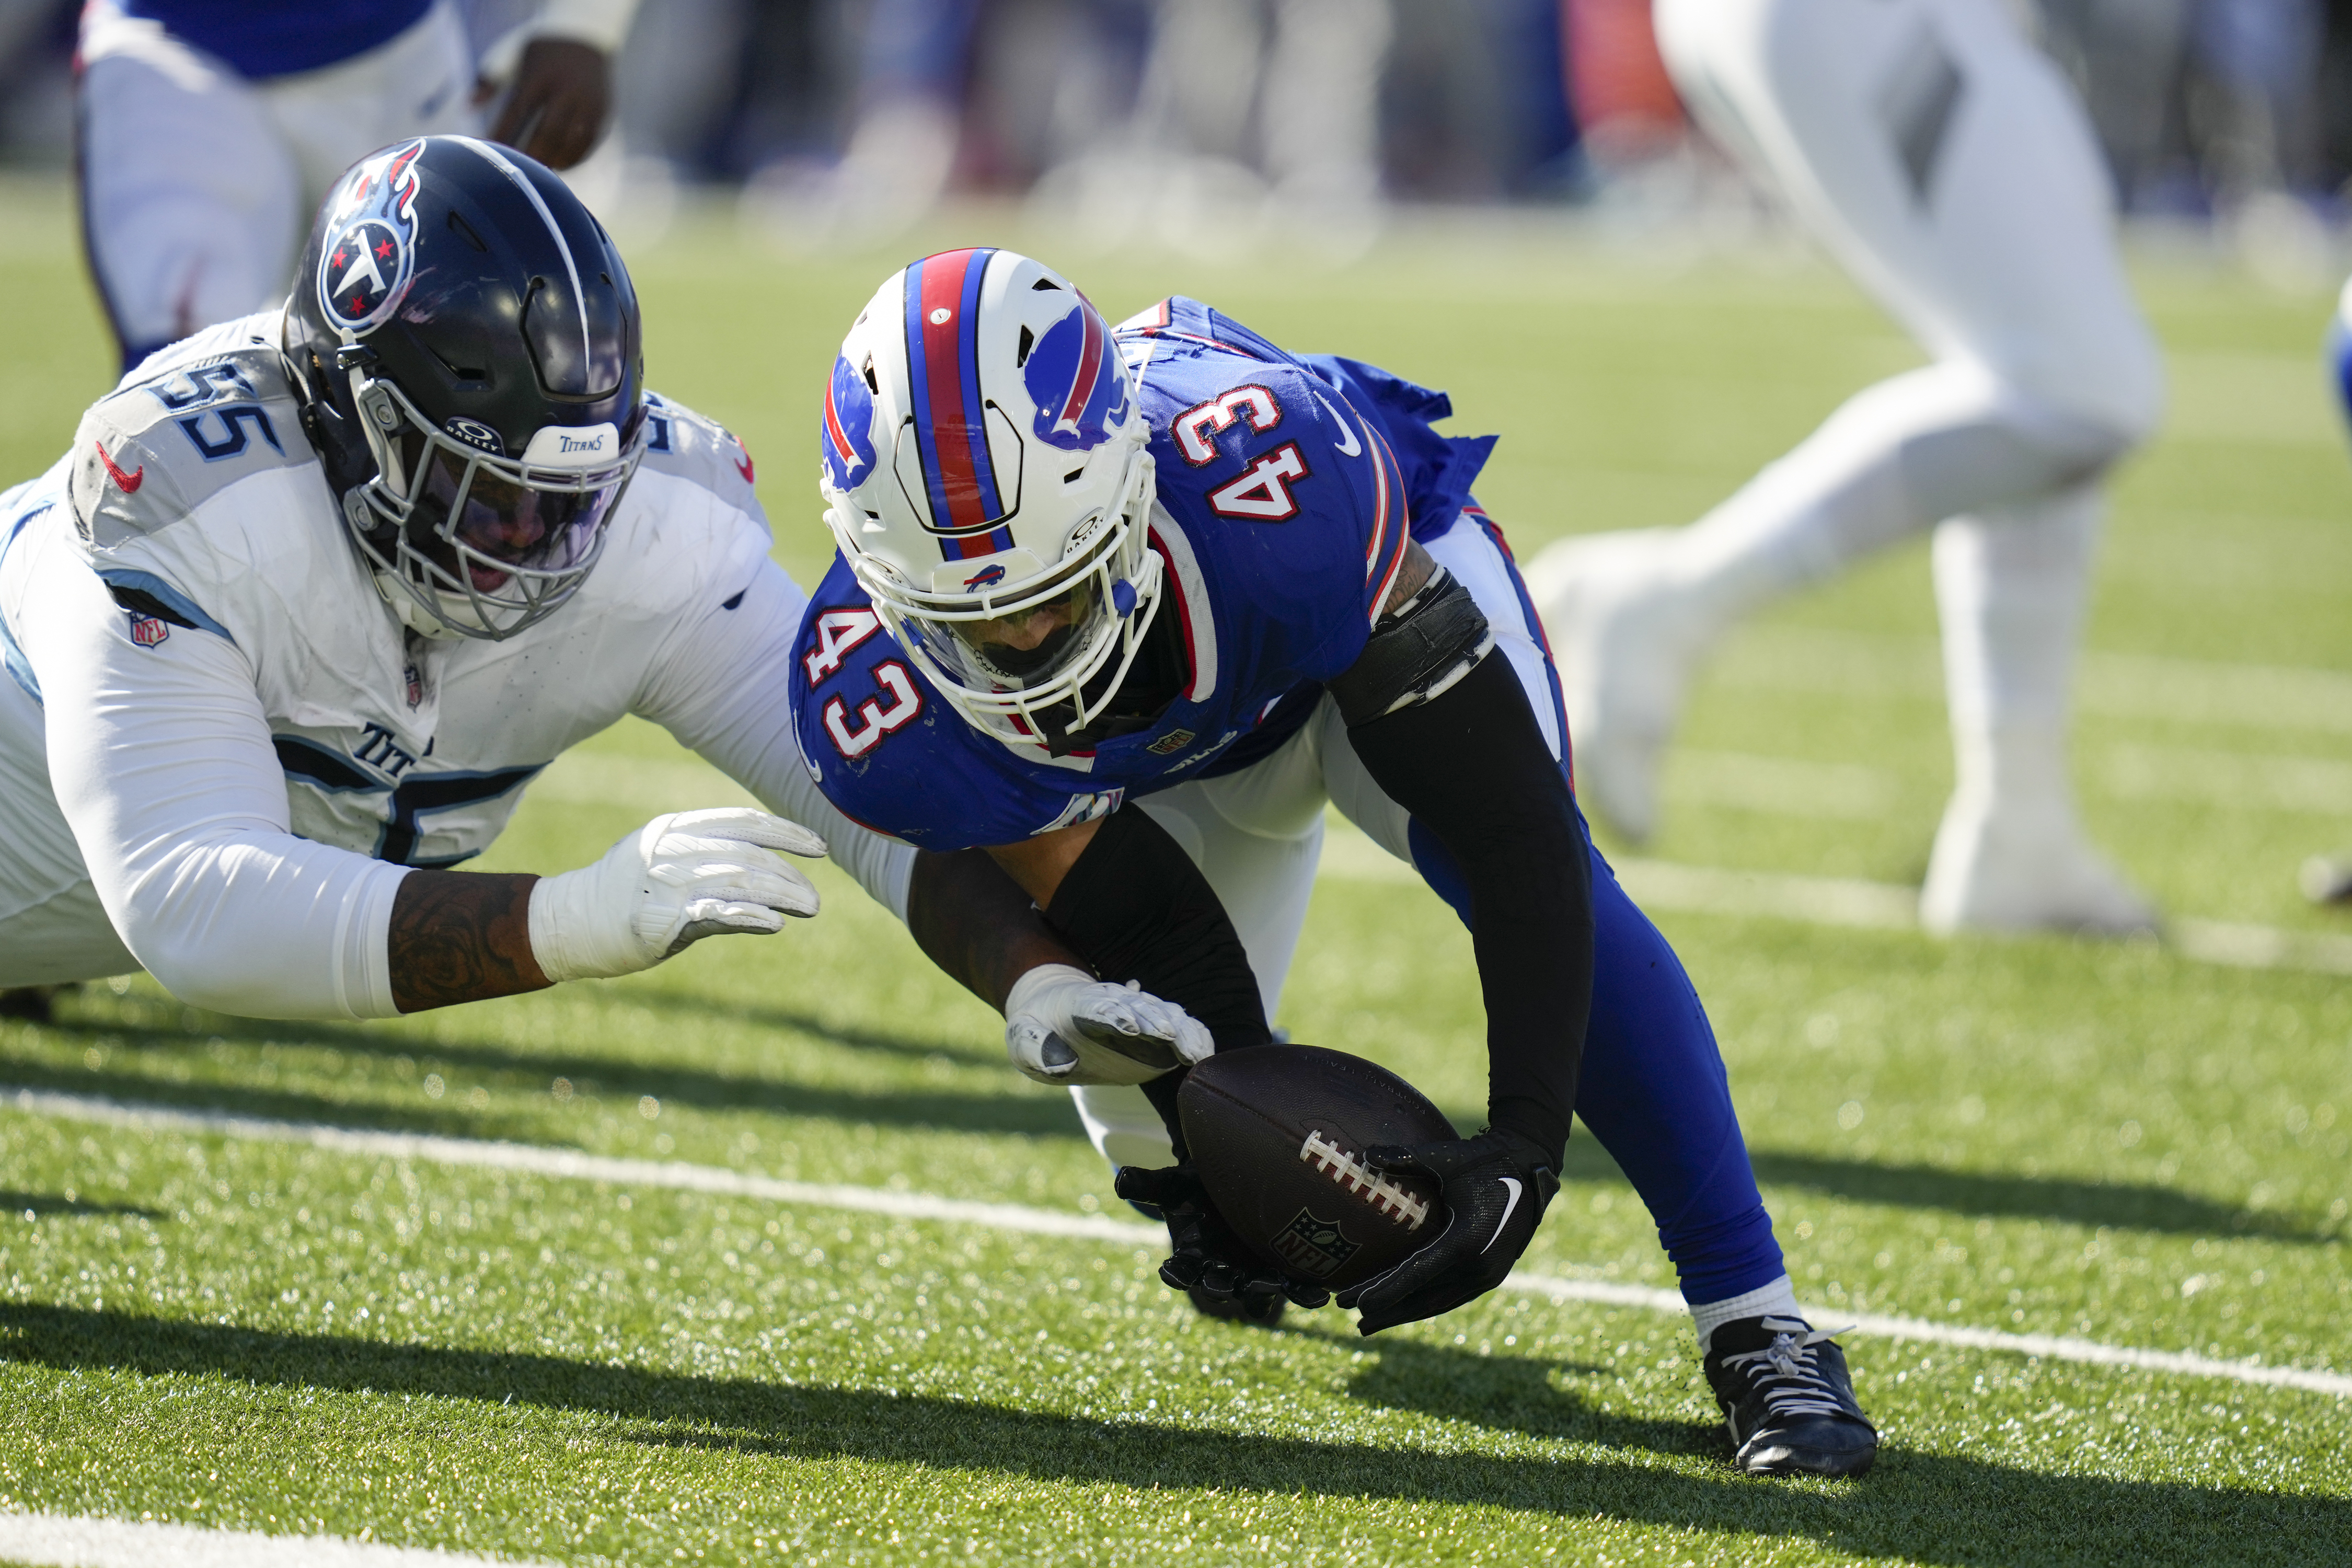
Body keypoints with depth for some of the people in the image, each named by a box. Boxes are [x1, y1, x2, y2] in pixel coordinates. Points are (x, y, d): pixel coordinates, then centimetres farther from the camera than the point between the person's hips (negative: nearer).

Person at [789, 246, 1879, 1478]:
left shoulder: (1280, 483, -46)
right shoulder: (877, 706, -36)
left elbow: (1511, 823, -38)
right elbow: (1136, 931, -20)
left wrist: (1525, 1144, -42)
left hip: (1376, 605, -3)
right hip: (1171, 762, 3)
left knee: (1546, 879, -27)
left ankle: (1756, 1327, -17)